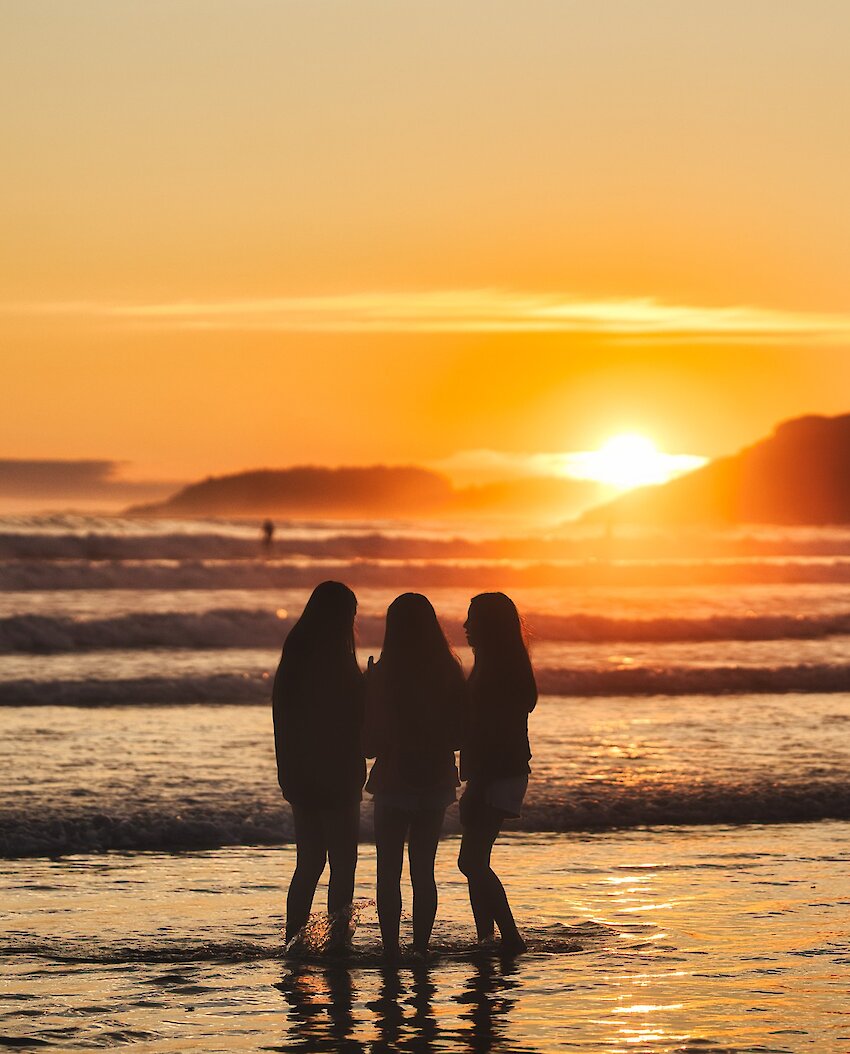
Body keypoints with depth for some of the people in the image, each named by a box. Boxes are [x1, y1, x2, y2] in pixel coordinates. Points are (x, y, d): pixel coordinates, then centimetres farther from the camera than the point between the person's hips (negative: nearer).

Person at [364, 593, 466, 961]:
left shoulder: (381, 676, -12)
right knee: (423, 870, 12)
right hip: (436, 782, 3)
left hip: (393, 783, -3)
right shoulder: (450, 675, -4)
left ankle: (390, 948, -1)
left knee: (388, 873, 5)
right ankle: (421, 947, 8)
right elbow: (459, 736, 3)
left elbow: (370, 743, -8)